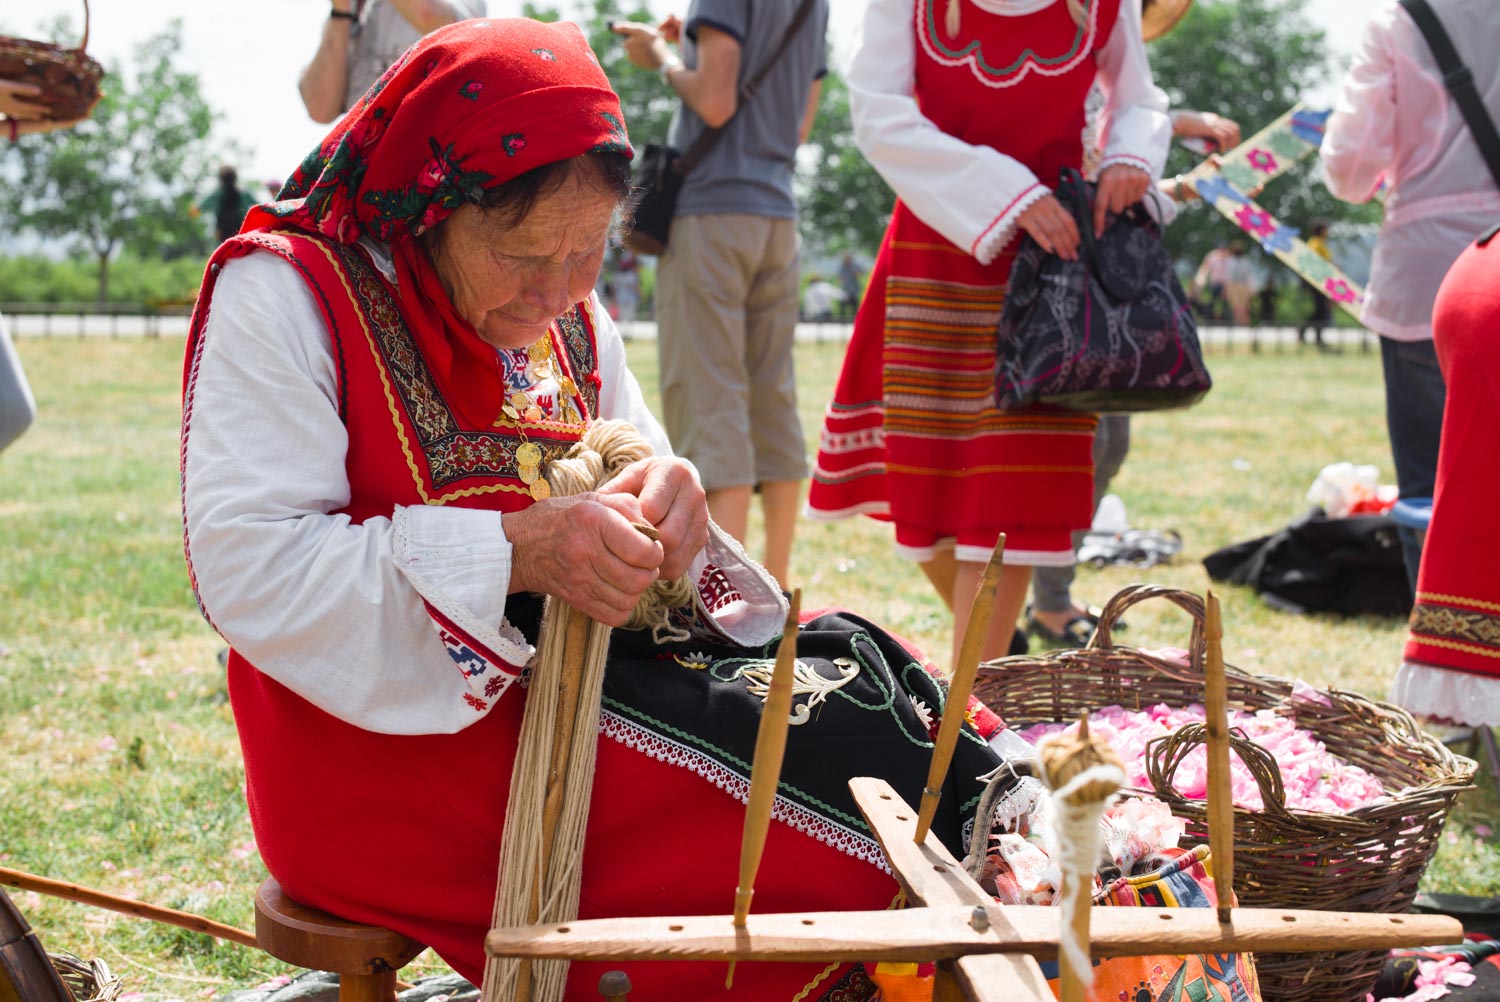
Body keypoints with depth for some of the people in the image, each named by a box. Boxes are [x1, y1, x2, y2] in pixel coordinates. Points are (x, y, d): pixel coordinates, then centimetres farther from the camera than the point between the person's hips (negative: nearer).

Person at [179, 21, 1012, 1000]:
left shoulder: (567, 317, 11)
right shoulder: (283, 297, -11)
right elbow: (244, 569, -20)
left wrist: (664, 502, -8)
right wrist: (514, 550, -28)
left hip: (586, 673, 7)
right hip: (396, 742, -7)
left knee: (841, 662, -14)